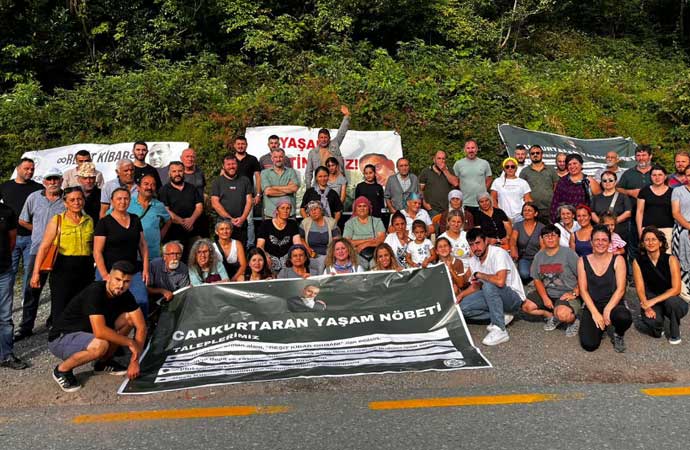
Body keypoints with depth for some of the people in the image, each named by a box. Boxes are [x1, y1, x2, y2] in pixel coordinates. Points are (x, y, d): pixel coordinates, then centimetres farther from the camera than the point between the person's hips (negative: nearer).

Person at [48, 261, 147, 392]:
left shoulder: (125, 294, -7)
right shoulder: (95, 292, -28)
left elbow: (141, 327, -8)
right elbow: (100, 331, -37)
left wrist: (135, 361, -15)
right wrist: (130, 342, -24)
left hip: (87, 333, 7)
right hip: (60, 338, -7)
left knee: (129, 318, -8)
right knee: (100, 345, -36)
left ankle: (103, 362, 8)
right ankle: (62, 370, -7)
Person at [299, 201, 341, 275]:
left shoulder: (331, 222, 7)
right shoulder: (305, 223, 9)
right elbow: (301, 238, 13)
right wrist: (307, 248, -4)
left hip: (327, 254, 1)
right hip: (312, 255, -1)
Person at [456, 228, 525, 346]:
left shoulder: (498, 253, -22)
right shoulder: (473, 261, 2)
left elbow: (500, 281, -38)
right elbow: (475, 287, 11)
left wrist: (478, 275, -22)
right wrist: (460, 295, -9)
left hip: (514, 298, -8)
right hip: (492, 296, 8)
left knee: (489, 285, -36)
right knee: (463, 307, -10)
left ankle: (499, 330, -29)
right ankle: (501, 317, 1)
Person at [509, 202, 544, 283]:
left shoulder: (541, 227, 2)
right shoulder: (517, 226, 5)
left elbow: (543, 246, -6)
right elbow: (513, 241, -11)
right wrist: (513, 251, -35)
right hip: (524, 258, 0)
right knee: (524, 274, -32)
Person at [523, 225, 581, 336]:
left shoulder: (568, 253, -11)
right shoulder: (539, 256, 4)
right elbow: (537, 280, 5)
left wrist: (574, 294, -18)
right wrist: (545, 298, -8)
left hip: (566, 294, -6)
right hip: (547, 292, 6)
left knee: (562, 314, -32)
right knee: (527, 307, -9)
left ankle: (574, 319, 6)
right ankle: (553, 317, 13)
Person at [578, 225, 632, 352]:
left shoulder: (617, 260, 1)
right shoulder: (583, 261, 4)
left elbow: (620, 289, -7)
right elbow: (583, 290, -2)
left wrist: (607, 310, -20)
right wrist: (595, 312, -14)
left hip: (613, 304, 0)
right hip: (592, 305, 1)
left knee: (624, 317, -38)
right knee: (589, 344, -21)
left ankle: (618, 335, 1)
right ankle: (600, 327, 16)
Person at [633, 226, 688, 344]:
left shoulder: (671, 259, -11)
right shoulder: (638, 262, -6)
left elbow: (676, 289, -16)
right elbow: (640, 289, -8)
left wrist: (654, 301, -25)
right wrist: (646, 306, -24)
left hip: (669, 298, 0)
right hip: (650, 300, 1)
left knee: (671, 301, -36)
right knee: (653, 321, -30)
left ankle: (675, 333, -6)